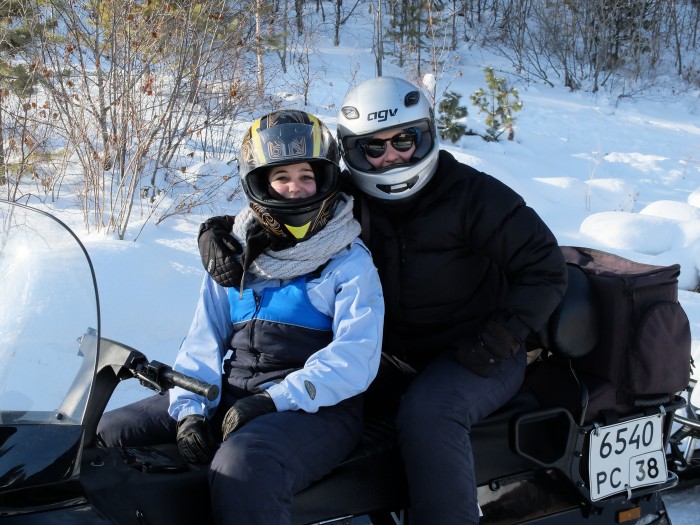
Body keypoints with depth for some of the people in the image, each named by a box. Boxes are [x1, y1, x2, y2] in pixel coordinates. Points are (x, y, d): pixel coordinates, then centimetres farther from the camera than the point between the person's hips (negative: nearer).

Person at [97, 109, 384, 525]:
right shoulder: (233, 255, 13)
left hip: (317, 408, -5)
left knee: (243, 466, -37)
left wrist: (276, 399, -23)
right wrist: (191, 411, -7)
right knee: (110, 433, -7)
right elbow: (204, 340, 11)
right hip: (230, 396, 6)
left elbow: (357, 356, -12)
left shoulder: (349, 261, -1)